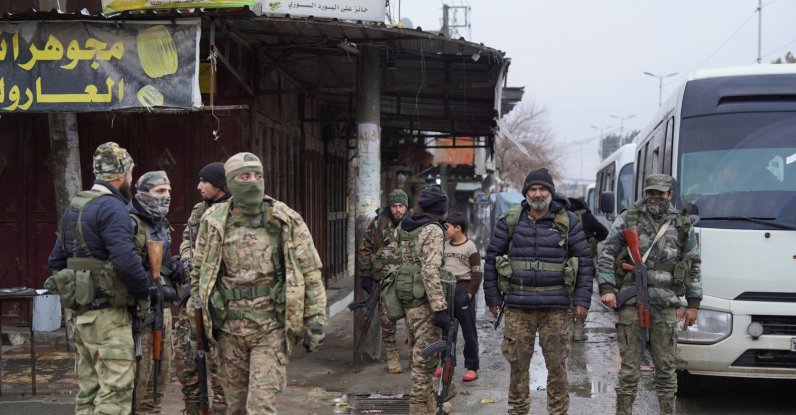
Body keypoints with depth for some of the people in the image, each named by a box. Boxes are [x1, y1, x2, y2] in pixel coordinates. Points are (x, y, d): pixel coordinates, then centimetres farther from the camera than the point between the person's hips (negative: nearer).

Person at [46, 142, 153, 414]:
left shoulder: (75, 206, 15)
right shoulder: (112, 208, -14)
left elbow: (55, 260, 20)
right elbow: (125, 259, -25)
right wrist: (145, 292, -11)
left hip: (80, 312, 9)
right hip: (108, 314, -9)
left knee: (89, 389, 15)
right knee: (117, 388, -6)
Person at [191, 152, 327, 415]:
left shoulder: (287, 222, -3)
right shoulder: (213, 222, 3)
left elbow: (310, 273, 0)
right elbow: (199, 273, 13)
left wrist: (315, 322, -3)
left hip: (271, 328, -3)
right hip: (229, 329, 3)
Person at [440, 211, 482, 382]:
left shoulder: (470, 247, -5)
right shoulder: (445, 246, 13)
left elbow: (476, 274, -8)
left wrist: (470, 293, -14)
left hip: (463, 289, -6)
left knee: (469, 331, -1)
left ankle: (472, 368, 4)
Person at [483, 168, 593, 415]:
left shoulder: (568, 222, 3)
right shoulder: (510, 221, 4)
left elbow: (584, 260, 4)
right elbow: (492, 257, 8)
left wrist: (582, 299, -1)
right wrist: (492, 297, 5)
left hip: (555, 305, -1)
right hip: (518, 305, 1)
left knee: (556, 364, 5)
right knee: (518, 363, 6)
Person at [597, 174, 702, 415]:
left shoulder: (682, 225, 11)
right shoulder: (627, 219, 6)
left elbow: (694, 265, 15)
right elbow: (606, 255, 5)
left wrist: (694, 303, 10)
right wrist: (606, 288, -6)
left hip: (666, 304, 2)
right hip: (631, 302, -1)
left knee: (665, 365, 6)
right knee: (630, 366, 0)